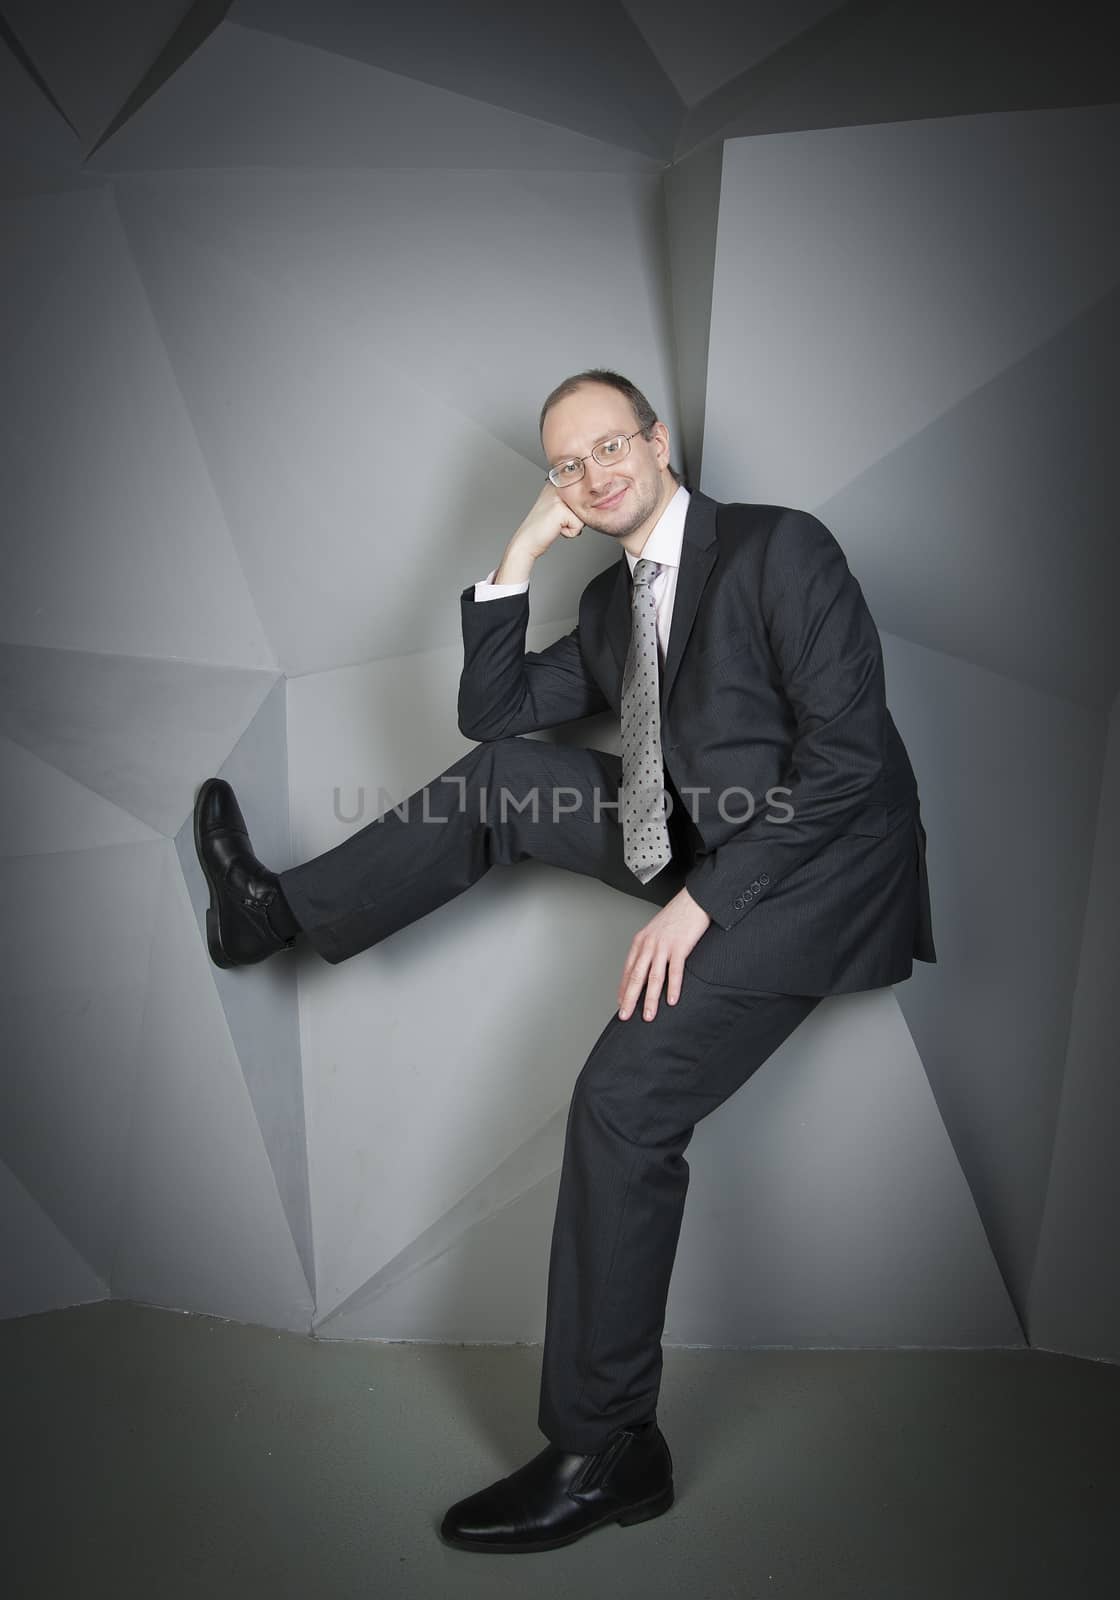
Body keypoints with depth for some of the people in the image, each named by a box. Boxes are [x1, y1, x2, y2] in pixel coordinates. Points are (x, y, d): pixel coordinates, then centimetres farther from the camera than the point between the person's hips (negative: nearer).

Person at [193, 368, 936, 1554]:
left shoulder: (781, 547, -10)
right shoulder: (612, 603, 13)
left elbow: (848, 754, -19)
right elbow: (490, 714, 11)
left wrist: (701, 901, -22)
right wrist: (518, 559, 2)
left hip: (815, 872, -7)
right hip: (703, 850, 8)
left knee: (620, 1099, -19)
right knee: (506, 775, 0)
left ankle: (604, 1451, -4)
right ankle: (283, 914, 12)